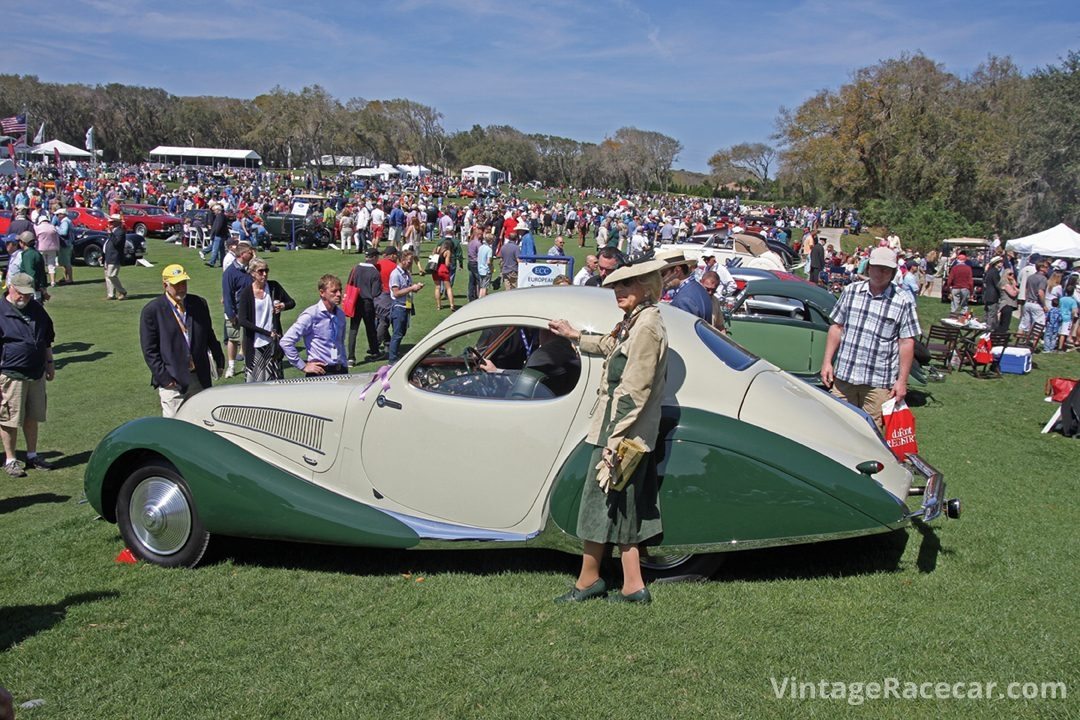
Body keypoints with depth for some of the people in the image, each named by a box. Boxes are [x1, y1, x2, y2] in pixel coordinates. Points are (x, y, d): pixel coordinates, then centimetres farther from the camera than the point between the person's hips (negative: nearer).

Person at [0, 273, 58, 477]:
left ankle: (32, 456, 27)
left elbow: (47, 338, 22)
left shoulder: (36, 308, 10)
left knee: (33, 417, 14)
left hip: (36, 374, 6)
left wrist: (49, 363, 21)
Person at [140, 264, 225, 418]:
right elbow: (149, 350, -7)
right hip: (172, 382, -4)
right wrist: (164, 378, -11)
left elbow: (209, 336, 16)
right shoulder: (152, 311, -6)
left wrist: (219, 361, 14)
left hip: (200, 378, 4)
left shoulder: (199, 304, 6)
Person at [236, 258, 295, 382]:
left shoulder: (274, 287, 0)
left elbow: (292, 302, 10)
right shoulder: (246, 293, -8)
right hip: (254, 343, -2)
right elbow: (242, 321, -13)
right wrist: (267, 333, -16)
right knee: (254, 380, 3)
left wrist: (284, 306, -14)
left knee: (275, 379, 8)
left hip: (272, 342, 3)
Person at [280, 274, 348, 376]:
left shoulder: (340, 315, 9)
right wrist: (303, 366, -10)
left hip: (341, 372, 6)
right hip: (320, 373, -5)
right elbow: (285, 341, -14)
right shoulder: (311, 315, -10)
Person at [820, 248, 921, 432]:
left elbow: (907, 343, -2)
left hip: (879, 382, -3)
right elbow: (836, 327, 12)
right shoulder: (851, 291, 7)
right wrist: (827, 362, 7)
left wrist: (902, 380, -5)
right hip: (843, 375, 3)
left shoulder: (904, 301, -2)